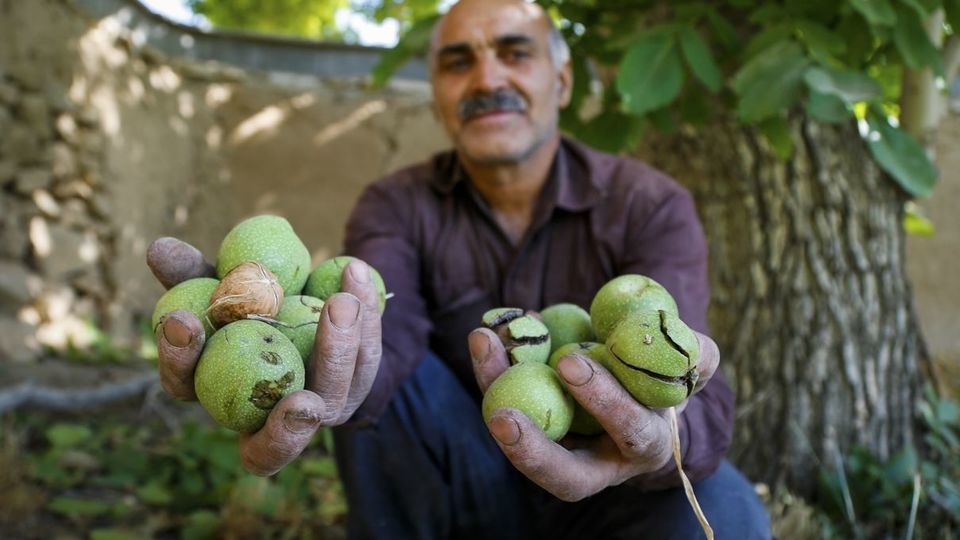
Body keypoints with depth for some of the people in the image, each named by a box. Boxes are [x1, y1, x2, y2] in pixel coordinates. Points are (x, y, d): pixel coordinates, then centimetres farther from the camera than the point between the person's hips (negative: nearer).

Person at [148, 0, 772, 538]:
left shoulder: (651, 206, -12)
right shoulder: (398, 206, -7)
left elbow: (696, 405, -27)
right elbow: (380, 327, -29)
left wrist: (653, 437, -52)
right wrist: (317, 360, -54)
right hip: (465, 486, 1)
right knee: (379, 365, -24)